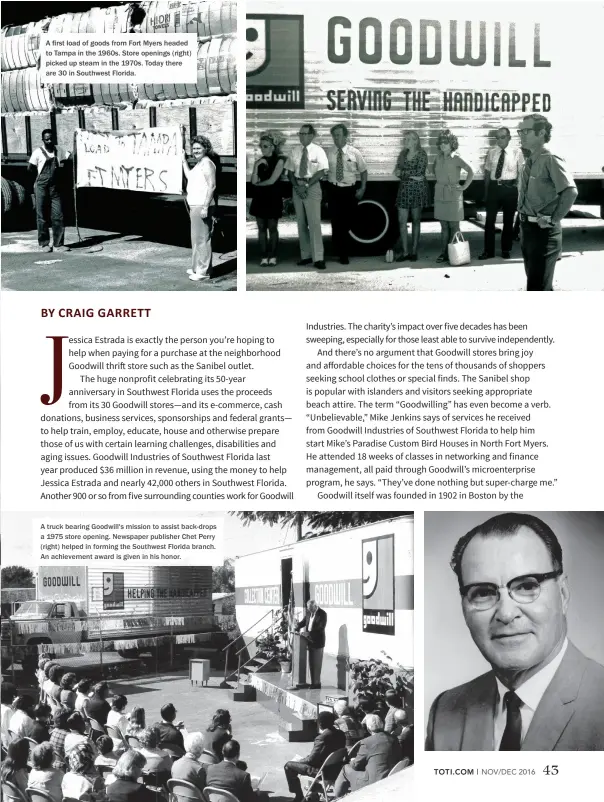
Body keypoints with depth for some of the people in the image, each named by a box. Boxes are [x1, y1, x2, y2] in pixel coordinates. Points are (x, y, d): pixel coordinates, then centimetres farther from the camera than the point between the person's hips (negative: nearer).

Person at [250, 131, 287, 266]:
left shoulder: (279, 160, -6)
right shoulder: (259, 161, 6)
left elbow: (272, 180, -13)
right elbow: (254, 181, -1)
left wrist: (258, 184, 1)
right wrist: (257, 167, -14)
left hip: (273, 198, -4)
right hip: (260, 198, 4)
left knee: (272, 228, 2)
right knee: (261, 228, 4)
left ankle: (272, 257, 10)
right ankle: (264, 257, 7)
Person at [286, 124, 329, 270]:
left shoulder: (318, 151, -3)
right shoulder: (295, 151, 7)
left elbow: (321, 172, -9)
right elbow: (290, 172, 8)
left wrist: (307, 185, -15)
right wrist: (297, 186, -7)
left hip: (312, 186, -4)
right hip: (297, 187, 4)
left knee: (314, 223, -9)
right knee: (301, 223, 7)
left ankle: (318, 258, -9)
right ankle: (305, 255, 13)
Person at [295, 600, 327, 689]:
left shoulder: (322, 614, -13)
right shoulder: (308, 612, 6)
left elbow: (321, 628, -20)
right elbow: (303, 622, 16)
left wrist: (309, 633, -25)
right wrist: (296, 628, -2)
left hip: (317, 641, -7)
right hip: (309, 640, 7)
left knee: (317, 663, -1)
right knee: (311, 663, 11)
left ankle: (317, 683, 6)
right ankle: (313, 682, 19)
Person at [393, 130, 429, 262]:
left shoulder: (421, 154, -5)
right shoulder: (403, 154, 11)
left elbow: (419, 171, -15)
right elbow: (397, 172, 5)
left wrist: (402, 173, -8)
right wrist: (412, 176, -12)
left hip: (417, 190, -4)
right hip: (404, 189, 5)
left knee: (416, 220, 5)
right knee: (402, 221, -3)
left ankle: (414, 251, 10)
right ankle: (405, 251, 2)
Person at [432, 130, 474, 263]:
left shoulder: (456, 158, -9)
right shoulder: (439, 157, 8)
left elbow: (471, 172, -16)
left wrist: (464, 186, -13)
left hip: (453, 194, -6)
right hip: (440, 195, 6)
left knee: (453, 226, -1)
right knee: (444, 226, 8)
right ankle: (444, 253, 12)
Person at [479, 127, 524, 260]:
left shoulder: (517, 152, -4)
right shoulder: (491, 152, 4)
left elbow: (521, 171, 2)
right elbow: (487, 172, 10)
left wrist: (517, 186, -5)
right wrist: (486, 191, 9)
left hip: (510, 188, -2)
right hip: (494, 187, 2)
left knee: (508, 219, 10)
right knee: (490, 219, 2)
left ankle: (506, 250, 23)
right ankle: (489, 250, 11)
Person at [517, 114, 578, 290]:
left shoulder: (550, 160, -16)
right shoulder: (530, 161, 10)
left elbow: (570, 191, -26)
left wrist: (553, 220, -22)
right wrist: (524, 222, 12)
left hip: (543, 230, -9)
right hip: (528, 227, 9)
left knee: (537, 286, -4)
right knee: (534, 280, 19)